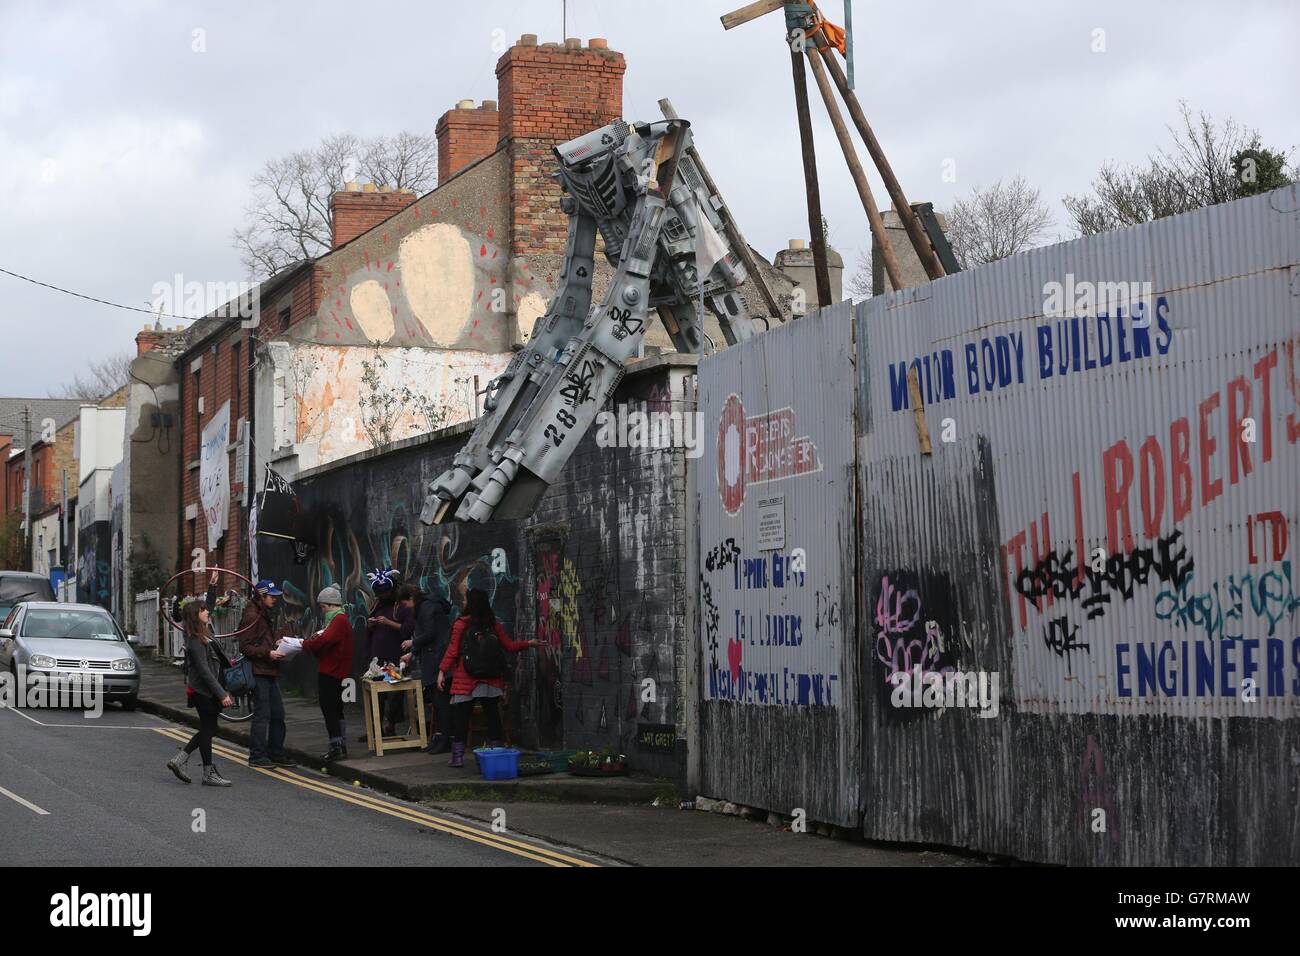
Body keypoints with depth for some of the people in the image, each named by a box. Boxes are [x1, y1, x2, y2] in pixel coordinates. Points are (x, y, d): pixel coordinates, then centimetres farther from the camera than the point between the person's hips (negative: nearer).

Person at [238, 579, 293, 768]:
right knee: (262, 714, -6)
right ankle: (256, 756, 0)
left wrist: (277, 648, 13)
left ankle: (276, 754, 19)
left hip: (270, 673, 10)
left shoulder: (264, 616, 20)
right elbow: (245, 647, -17)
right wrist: (268, 653, -21)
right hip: (259, 673, -10)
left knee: (277, 715, 11)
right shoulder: (252, 616, -12)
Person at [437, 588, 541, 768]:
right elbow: (509, 645, 9)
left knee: (460, 715, 2)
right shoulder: (494, 625, 4)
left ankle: (458, 755, 0)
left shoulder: (461, 624, -7)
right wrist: (529, 644, 21)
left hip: (465, 679, -3)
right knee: (492, 714, 9)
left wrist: (442, 671, -2)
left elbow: (452, 650, -7)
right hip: (490, 679, 3)